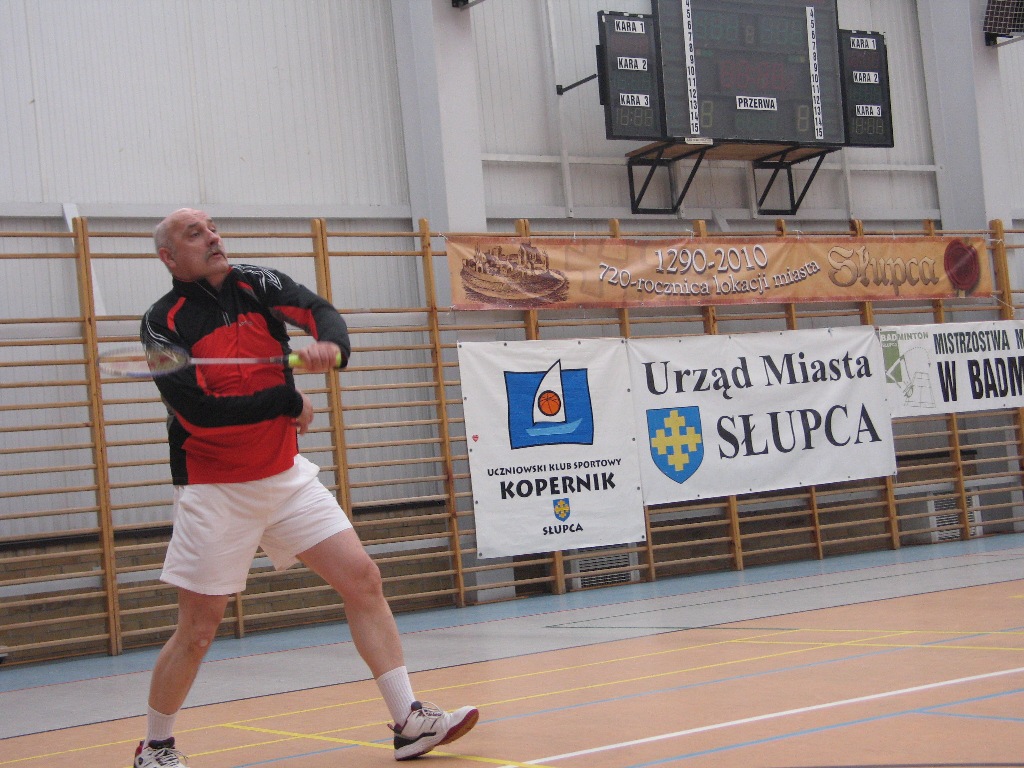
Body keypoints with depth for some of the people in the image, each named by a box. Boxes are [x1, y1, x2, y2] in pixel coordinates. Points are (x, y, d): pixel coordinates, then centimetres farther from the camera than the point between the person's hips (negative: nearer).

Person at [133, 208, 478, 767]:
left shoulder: (257, 284, 2)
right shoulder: (163, 323, -11)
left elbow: (318, 310, -13)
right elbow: (200, 412, -20)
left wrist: (331, 344, -37)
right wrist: (290, 403, -13)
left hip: (286, 476, 5)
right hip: (215, 492, -4)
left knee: (362, 580, -4)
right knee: (197, 632, 0)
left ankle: (410, 722, 1)